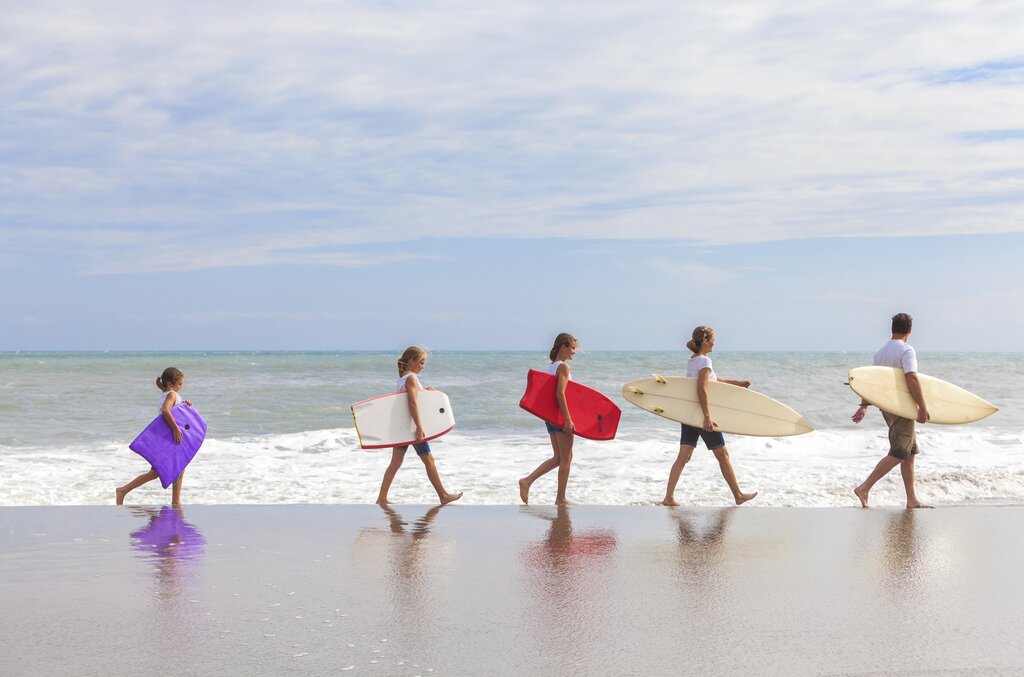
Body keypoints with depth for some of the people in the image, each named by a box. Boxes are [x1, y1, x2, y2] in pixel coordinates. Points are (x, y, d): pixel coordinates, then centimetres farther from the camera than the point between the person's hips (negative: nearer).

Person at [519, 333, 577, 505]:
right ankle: (561, 499, 7)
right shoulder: (563, 367, -13)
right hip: (561, 415, -9)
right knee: (566, 459, 2)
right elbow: (560, 394, -22)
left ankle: (527, 481, 5)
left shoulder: (550, 367, 14)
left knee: (558, 458, 15)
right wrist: (568, 419, -23)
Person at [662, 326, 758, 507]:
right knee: (722, 455, 6)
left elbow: (714, 380, 23)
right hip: (701, 414, -8)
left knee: (683, 456, 4)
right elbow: (701, 388, -25)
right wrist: (707, 416, -27)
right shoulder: (704, 361, -15)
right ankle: (738, 496, 16)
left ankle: (669, 497, -2)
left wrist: (737, 383, 27)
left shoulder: (691, 360, 12)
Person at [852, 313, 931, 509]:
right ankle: (864, 488, -13)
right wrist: (923, 406, -21)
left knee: (910, 453, 12)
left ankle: (912, 500, 11)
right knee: (898, 454, -8)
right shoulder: (906, 351, -11)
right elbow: (911, 379, -21)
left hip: (887, 406, 9)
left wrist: (863, 406, 16)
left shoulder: (880, 352, 14)